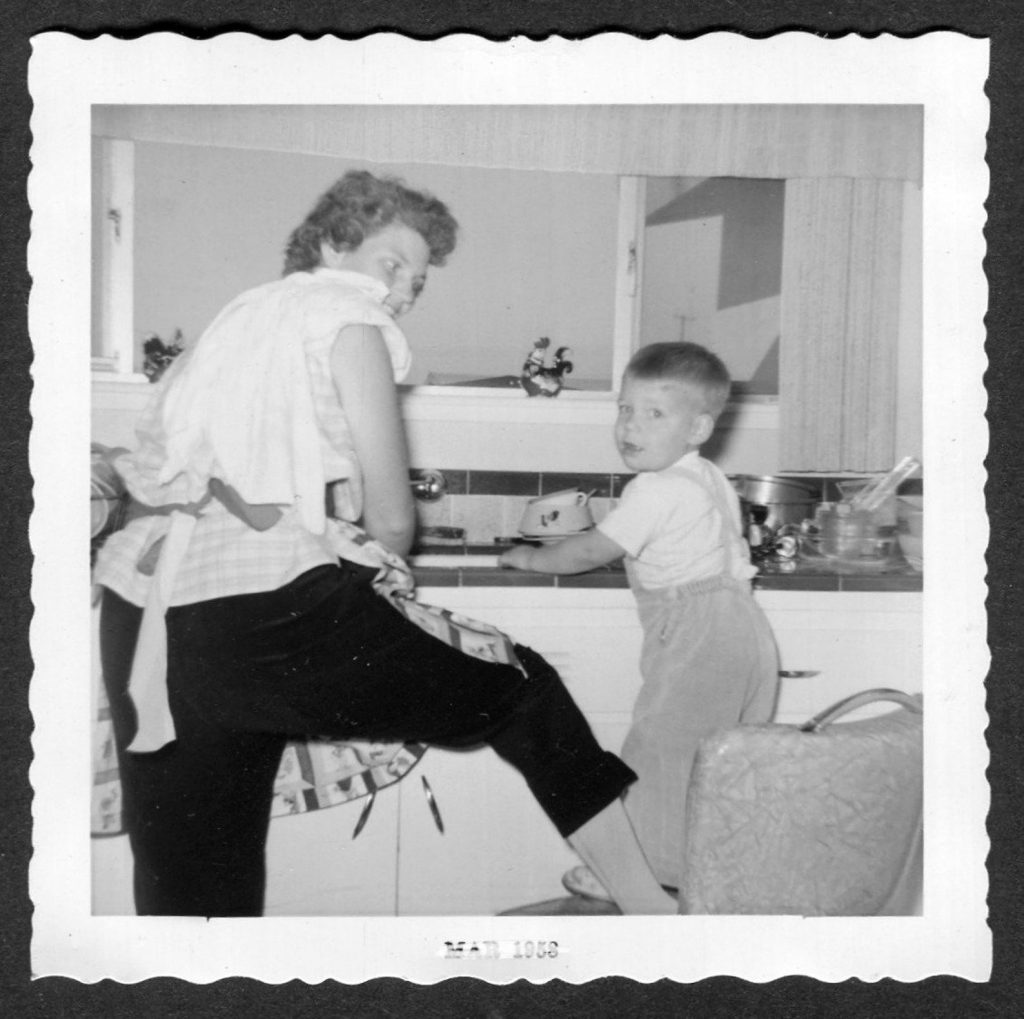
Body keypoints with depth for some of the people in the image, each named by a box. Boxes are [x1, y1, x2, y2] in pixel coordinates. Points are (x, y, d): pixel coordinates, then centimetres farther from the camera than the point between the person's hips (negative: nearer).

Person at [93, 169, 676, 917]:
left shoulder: (240, 318, 26)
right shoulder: (344, 315, 5)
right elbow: (393, 520, -1)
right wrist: (380, 548, 20)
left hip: (142, 615, 8)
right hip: (270, 603, -7)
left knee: (188, 881, 13)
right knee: (521, 691, 8)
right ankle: (644, 902, 11)